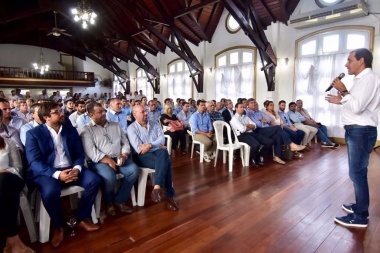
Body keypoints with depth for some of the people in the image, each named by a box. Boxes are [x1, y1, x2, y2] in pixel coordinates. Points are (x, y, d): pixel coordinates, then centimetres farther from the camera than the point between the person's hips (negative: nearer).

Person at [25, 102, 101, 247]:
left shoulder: (71, 130, 9)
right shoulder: (33, 134, -2)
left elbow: (80, 154, 7)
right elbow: (34, 162, -12)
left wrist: (77, 168, -16)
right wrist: (57, 174, -26)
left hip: (70, 169, 4)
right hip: (47, 172, -3)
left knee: (94, 180, -20)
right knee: (50, 191, -35)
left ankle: (81, 218, 1)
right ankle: (58, 227, -4)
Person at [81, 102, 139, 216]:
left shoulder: (115, 125, 17)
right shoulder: (87, 130, 2)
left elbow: (125, 142, 14)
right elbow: (91, 151, -10)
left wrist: (124, 155, -6)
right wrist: (108, 161, -19)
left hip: (119, 158, 5)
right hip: (100, 161, -4)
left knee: (134, 170, -23)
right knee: (110, 177, -34)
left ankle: (119, 200, -3)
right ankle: (108, 202, 1)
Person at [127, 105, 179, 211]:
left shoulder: (155, 124, 13)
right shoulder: (131, 128, -1)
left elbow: (162, 139, 0)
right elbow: (138, 149, -12)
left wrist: (150, 145, -18)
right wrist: (157, 146, -7)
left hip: (157, 152, 4)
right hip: (142, 156, -4)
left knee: (163, 153, -34)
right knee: (166, 162, -31)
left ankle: (157, 188, -34)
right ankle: (169, 196, -25)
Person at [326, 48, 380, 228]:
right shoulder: (361, 79, 18)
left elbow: (357, 107, -22)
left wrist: (343, 91, -13)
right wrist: (340, 101, 13)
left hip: (361, 132, -10)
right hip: (356, 131, 10)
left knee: (357, 173, -4)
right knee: (357, 172, 17)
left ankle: (360, 217, 7)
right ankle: (360, 206, 31)